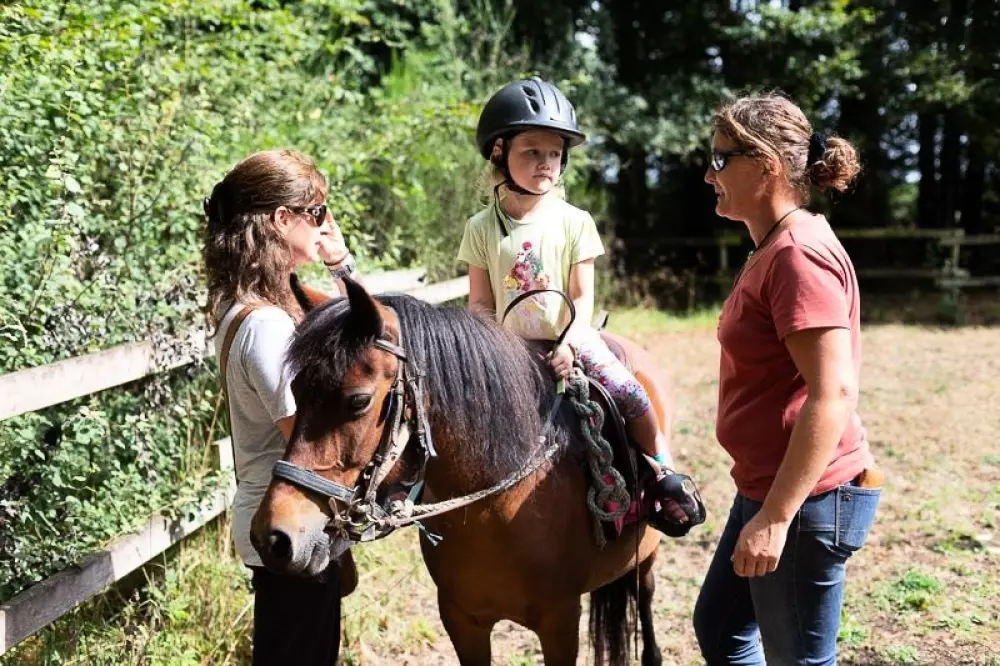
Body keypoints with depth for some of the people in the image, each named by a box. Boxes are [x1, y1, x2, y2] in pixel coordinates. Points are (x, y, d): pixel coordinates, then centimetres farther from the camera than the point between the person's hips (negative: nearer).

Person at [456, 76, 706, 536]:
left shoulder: (574, 223, -4)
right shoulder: (482, 228, -2)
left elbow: (583, 296, -6)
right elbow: (480, 303, 1)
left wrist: (569, 344, -21)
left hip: (571, 340, -1)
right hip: (510, 345, 1)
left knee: (630, 395, -19)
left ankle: (666, 475, 0)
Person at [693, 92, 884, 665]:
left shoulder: (800, 254, -20)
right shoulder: (775, 250, 12)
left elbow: (832, 395, -26)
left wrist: (775, 516, -27)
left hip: (806, 499, -10)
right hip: (769, 486, 10)